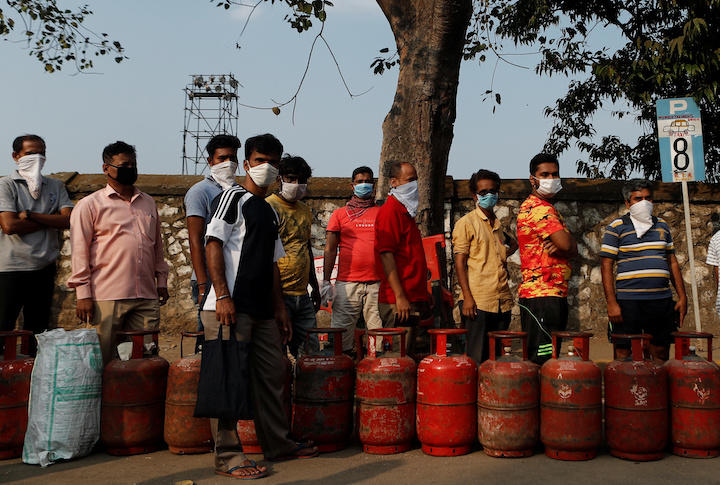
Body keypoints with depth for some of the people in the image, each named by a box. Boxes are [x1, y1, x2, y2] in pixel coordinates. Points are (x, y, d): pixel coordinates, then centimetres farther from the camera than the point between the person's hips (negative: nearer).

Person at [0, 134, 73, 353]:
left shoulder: (56, 186, 12)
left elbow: (68, 220, -2)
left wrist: (29, 215, -11)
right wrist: (50, 219, -5)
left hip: (44, 268, 4)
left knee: (38, 332, 10)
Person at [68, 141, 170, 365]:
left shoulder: (148, 203, 19)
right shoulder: (90, 205, 3)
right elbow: (79, 251, -1)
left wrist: (161, 280, 18)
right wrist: (83, 294, -6)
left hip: (146, 297, 5)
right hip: (107, 297, -4)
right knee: (103, 361, 0)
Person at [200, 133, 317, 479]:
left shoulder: (270, 212, 21)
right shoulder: (234, 197, -3)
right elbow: (212, 245, -12)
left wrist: (279, 307, 18)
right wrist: (222, 296, -19)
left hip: (262, 310, 9)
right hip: (231, 306, -8)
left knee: (272, 375, 14)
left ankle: (278, 444, 26)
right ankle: (227, 456, 2)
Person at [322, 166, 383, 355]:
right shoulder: (340, 214, 12)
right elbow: (330, 249, 9)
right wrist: (326, 281, 1)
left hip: (377, 282, 1)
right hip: (347, 282, -1)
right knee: (341, 330, -4)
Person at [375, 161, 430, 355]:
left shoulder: (406, 211, 20)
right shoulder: (390, 211, -10)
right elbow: (386, 254, -17)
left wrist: (422, 296, 22)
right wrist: (400, 297, -22)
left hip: (411, 298, 10)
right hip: (398, 302, -10)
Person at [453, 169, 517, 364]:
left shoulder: (499, 224, 17)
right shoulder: (466, 223, -1)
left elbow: (513, 243, 37)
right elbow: (459, 262, -7)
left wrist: (503, 255, 15)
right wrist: (467, 297, -15)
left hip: (502, 301, 6)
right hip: (478, 301, -6)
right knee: (478, 357, -6)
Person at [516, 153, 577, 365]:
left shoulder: (548, 208, 22)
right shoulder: (538, 208, -11)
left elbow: (572, 249, 15)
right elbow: (567, 244, -21)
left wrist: (559, 247, -8)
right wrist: (564, 243, 2)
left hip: (555, 294, 10)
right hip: (541, 294, -10)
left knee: (552, 357, 12)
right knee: (543, 358, -9)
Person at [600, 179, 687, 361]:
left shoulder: (662, 226, 16)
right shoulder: (616, 228, 0)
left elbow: (672, 263, 19)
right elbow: (606, 266, -4)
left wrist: (682, 297, 11)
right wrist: (611, 303, -11)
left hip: (662, 301, 4)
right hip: (629, 303, -4)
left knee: (661, 356, 9)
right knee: (624, 356, -1)